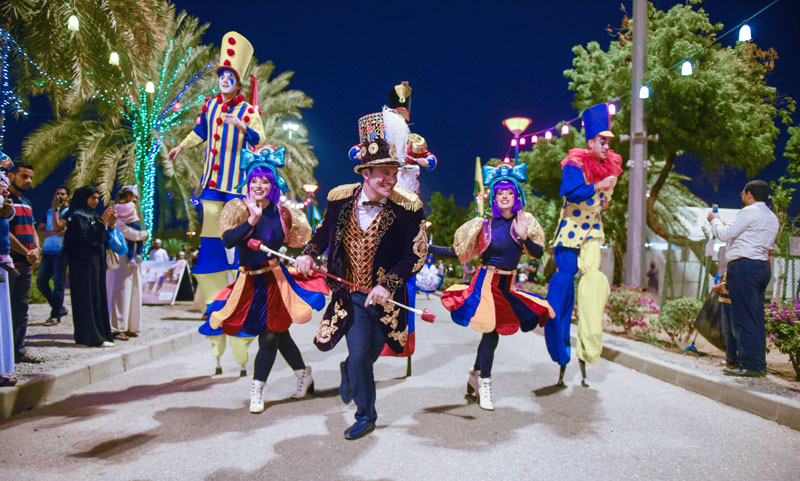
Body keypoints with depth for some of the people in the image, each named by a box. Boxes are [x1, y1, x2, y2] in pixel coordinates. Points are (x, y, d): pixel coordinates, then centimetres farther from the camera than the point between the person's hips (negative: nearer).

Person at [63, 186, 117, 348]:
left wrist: (111, 224, 2)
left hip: (97, 262, 9)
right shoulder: (77, 216, -6)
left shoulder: (94, 216, 18)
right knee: (88, 297, -9)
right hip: (83, 263, -9)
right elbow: (84, 235, -20)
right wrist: (101, 221, -21)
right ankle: (92, 336, -8)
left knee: (98, 296, 8)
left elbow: (103, 240, 16)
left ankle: (101, 332, 12)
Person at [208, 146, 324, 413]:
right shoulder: (238, 208, -3)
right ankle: (304, 375, 29)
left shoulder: (281, 213, 2)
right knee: (278, 333, 9)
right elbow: (228, 240, -19)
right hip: (249, 281, 1)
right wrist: (252, 219, -25)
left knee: (271, 335, -4)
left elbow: (298, 241, 18)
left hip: (275, 279, 0)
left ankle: (257, 392, 10)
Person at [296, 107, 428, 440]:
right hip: (351, 296, 0)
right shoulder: (340, 198, -6)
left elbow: (416, 255, -11)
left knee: (370, 353, 15)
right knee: (360, 356, -5)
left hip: (385, 297, 0)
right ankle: (365, 415, 20)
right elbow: (324, 231, 13)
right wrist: (309, 254, -4)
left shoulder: (407, 208, -14)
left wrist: (388, 284, -21)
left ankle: (349, 372, 52)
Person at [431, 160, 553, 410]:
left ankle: (475, 374, 29)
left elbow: (538, 252, -2)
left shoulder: (524, 222, 3)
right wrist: (427, 248, -7)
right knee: (491, 333, -8)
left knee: (490, 333, 9)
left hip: (508, 285, 4)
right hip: (487, 282, -4)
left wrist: (524, 237, -19)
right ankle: (484, 386, 6)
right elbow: (457, 251, -2)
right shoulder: (485, 226, -5)